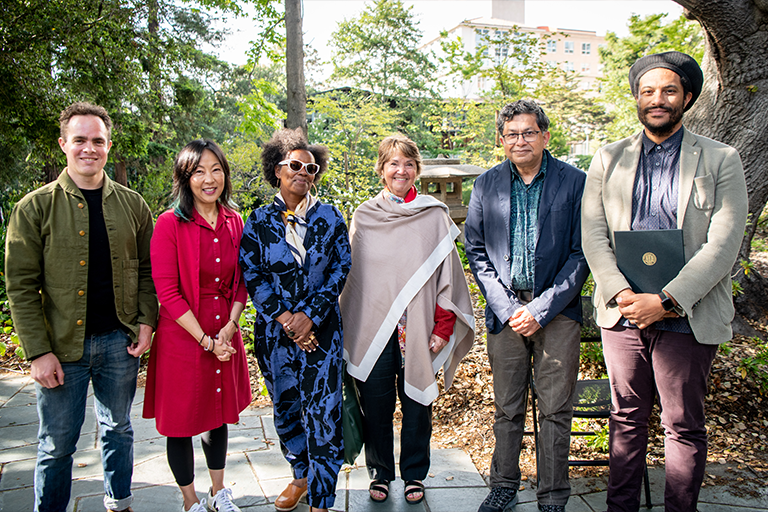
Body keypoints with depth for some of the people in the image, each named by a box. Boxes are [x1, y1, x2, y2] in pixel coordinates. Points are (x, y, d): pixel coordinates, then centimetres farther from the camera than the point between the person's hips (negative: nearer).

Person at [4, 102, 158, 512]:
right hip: (62, 346, -2)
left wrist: (146, 321, -3)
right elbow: (21, 285, -5)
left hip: (120, 340, 2)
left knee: (118, 430, 17)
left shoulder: (131, 205, 4)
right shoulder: (35, 207, -3)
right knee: (56, 444, 8)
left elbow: (147, 270, 9)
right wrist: (38, 351, -10)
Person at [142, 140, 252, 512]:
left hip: (225, 336, 5)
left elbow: (240, 282, 8)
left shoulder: (233, 222, 3)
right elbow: (167, 292, -15)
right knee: (182, 423, 9)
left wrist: (230, 326, -7)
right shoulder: (170, 224, -13)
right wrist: (206, 340, -16)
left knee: (219, 415, 19)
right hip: (182, 338, -5)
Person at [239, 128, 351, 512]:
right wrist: (283, 317, -12)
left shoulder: (329, 218, 3)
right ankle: (301, 476, 38)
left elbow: (340, 269, -2)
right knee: (285, 408, 15)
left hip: (320, 329, -1)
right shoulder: (259, 221, 2)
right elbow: (250, 274, -2)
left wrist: (310, 315, -12)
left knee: (323, 412, -4)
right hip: (274, 330, 2)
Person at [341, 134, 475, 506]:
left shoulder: (434, 216, 1)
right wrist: (348, 327, 6)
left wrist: (443, 327, -5)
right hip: (371, 329, 1)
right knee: (375, 404, 8)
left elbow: (447, 275, 1)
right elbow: (350, 273, 9)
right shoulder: (364, 216, 5)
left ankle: (414, 474, 29)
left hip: (418, 329, -1)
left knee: (416, 403, 9)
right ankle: (380, 473, 29)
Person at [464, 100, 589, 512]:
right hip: (505, 309, 2)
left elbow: (580, 255, -4)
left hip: (556, 310, -2)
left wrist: (542, 309, -11)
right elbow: (476, 251, 5)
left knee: (555, 409, 5)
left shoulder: (575, 182, -2)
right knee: (506, 407, 12)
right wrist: (506, 307, -5)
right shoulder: (487, 184, 5)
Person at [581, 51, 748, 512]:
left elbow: (723, 244, -7)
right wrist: (622, 295, -13)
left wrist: (665, 300, -17)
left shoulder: (721, 160, 1)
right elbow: (593, 236, 1)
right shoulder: (609, 161, 8)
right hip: (623, 313, 2)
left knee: (684, 426, 7)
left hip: (687, 317, -2)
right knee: (627, 419, 13)